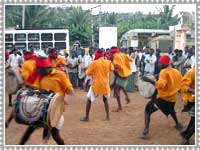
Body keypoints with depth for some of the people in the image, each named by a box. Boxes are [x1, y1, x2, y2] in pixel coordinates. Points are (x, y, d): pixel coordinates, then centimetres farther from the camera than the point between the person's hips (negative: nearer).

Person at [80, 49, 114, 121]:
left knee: (89, 100, 12)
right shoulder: (108, 62, -2)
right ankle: (108, 116, 20)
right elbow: (112, 69, 19)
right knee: (105, 100, 24)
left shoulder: (94, 63, -11)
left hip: (96, 85, -3)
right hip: (105, 85, 3)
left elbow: (88, 73, -3)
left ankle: (86, 117, 11)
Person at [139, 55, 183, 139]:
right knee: (171, 110, 39)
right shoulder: (176, 72, 6)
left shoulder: (164, 72, -16)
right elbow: (180, 84, 16)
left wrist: (149, 80, -33)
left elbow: (161, 85, -31)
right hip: (173, 97, 7)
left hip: (162, 97, -7)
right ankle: (178, 124, 51)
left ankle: (146, 131, -17)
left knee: (147, 111, -2)